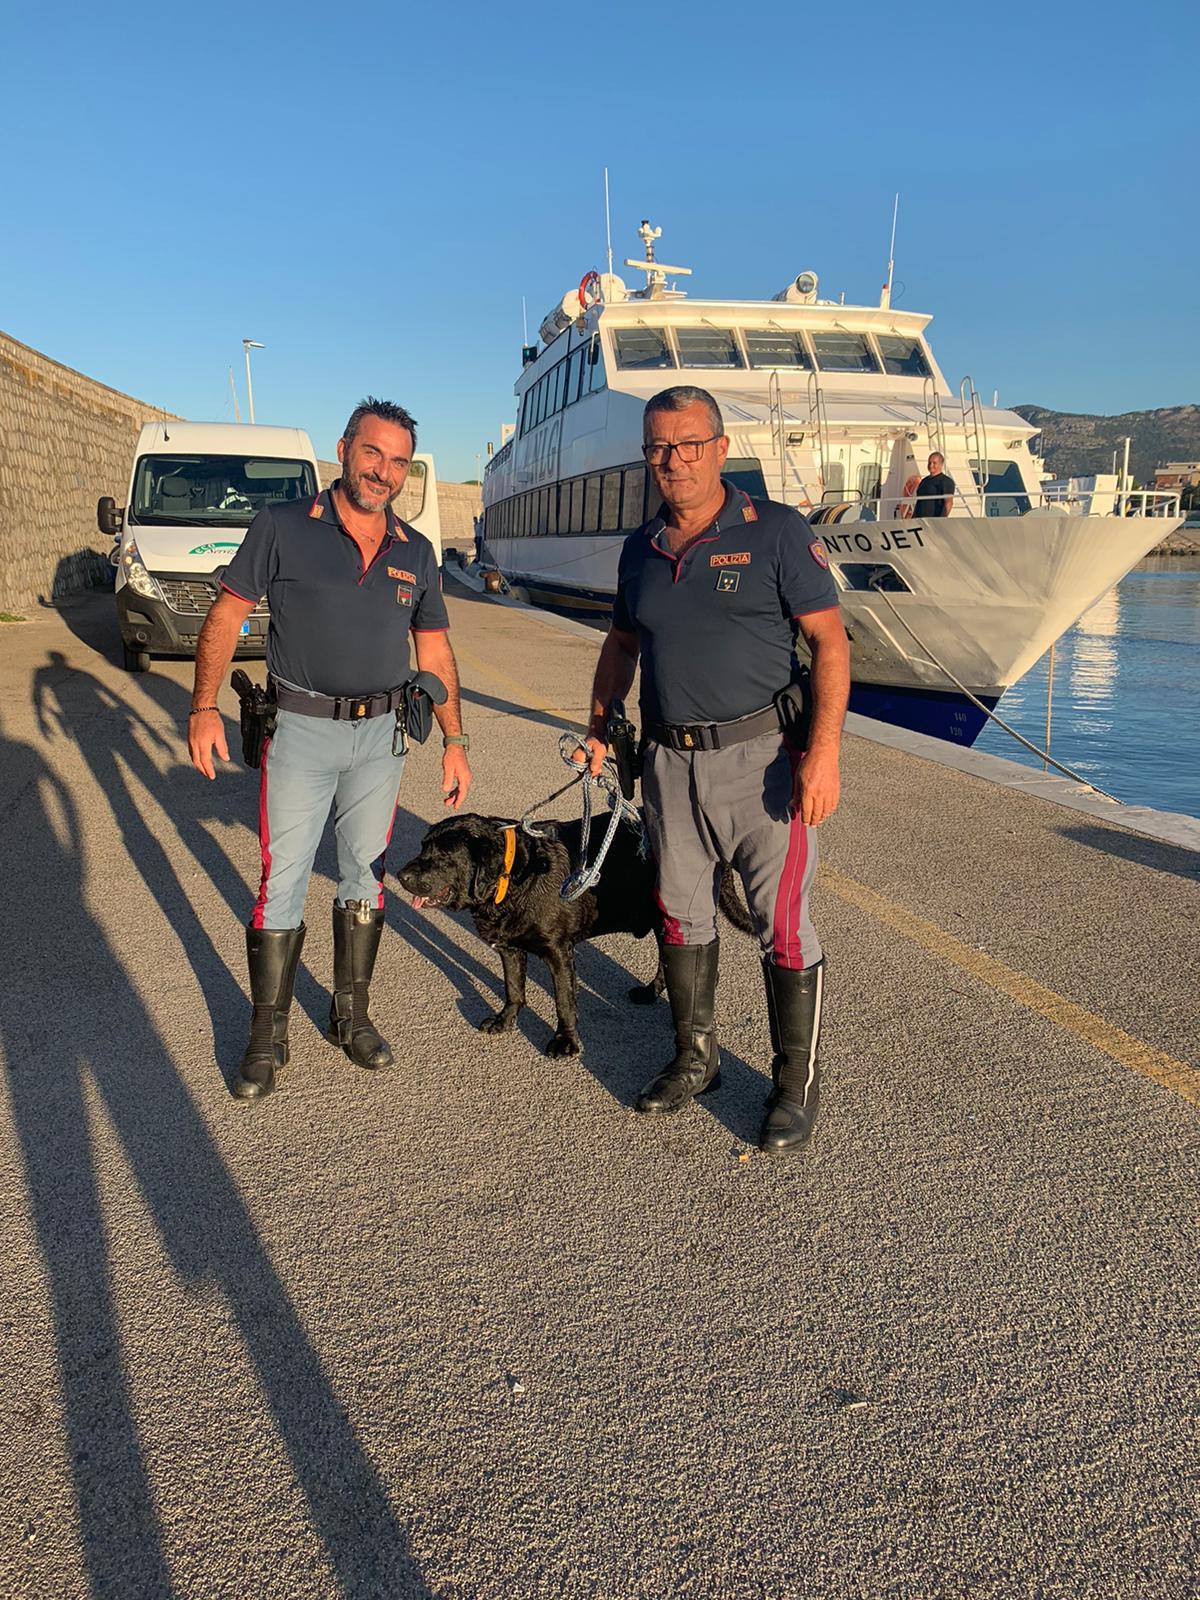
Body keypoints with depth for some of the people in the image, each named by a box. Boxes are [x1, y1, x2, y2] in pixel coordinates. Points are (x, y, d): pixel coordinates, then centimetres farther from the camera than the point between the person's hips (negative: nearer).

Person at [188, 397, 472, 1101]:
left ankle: (353, 1014, 27)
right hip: (300, 731, -3)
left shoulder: (415, 552, 6)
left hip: (381, 734, 4)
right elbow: (227, 614, -3)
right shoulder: (285, 526, -5)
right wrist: (205, 706, -14)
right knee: (282, 885, -1)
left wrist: (455, 740, 7)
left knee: (366, 878, 12)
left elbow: (435, 650, 11)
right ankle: (268, 1036, 13)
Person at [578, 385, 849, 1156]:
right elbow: (621, 644, 24)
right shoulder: (642, 548, 11)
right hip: (670, 761, 6)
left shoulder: (777, 532, -5)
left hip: (761, 754, -5)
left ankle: (797, 1087, 15)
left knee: (784, 927, -1)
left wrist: (824, 749, -19)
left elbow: (830, 642, -9)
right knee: (682, 917, 14)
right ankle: (695, 1058, 33)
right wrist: (599, 727, 17)